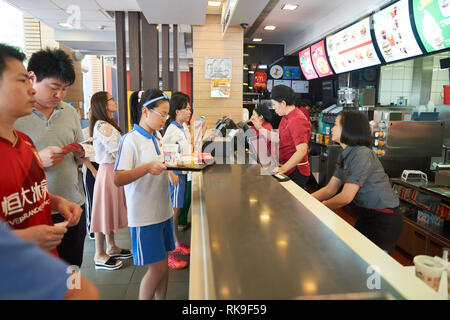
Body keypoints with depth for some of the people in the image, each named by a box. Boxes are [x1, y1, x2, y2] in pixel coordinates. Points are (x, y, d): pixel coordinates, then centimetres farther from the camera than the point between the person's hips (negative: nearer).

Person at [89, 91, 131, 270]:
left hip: (113, 171, 10)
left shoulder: (107, 125, 14)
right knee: (105, 211, 0)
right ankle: (99, 255, 12)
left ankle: (111, 247, 30)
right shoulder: (103, 126, -19)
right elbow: (117, 154, -21)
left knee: (111, 210, 17)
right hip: (108, 171, -10)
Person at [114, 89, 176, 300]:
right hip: (144, 214, -7)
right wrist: (148, 167, -33)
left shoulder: (157, 136, 10)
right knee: (158, 267, 0)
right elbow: (118, 179, -20)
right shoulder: (130, 140, -14)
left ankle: (162, 298, 31)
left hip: (163, 210, 8)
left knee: (163, 263, 15)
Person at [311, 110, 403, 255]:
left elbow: (345, 197, -25)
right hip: (366, 215, 8)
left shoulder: (362, 155, -25)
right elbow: (330, 189, 4)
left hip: (384, 220, -8)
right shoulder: (345, 156, 3)